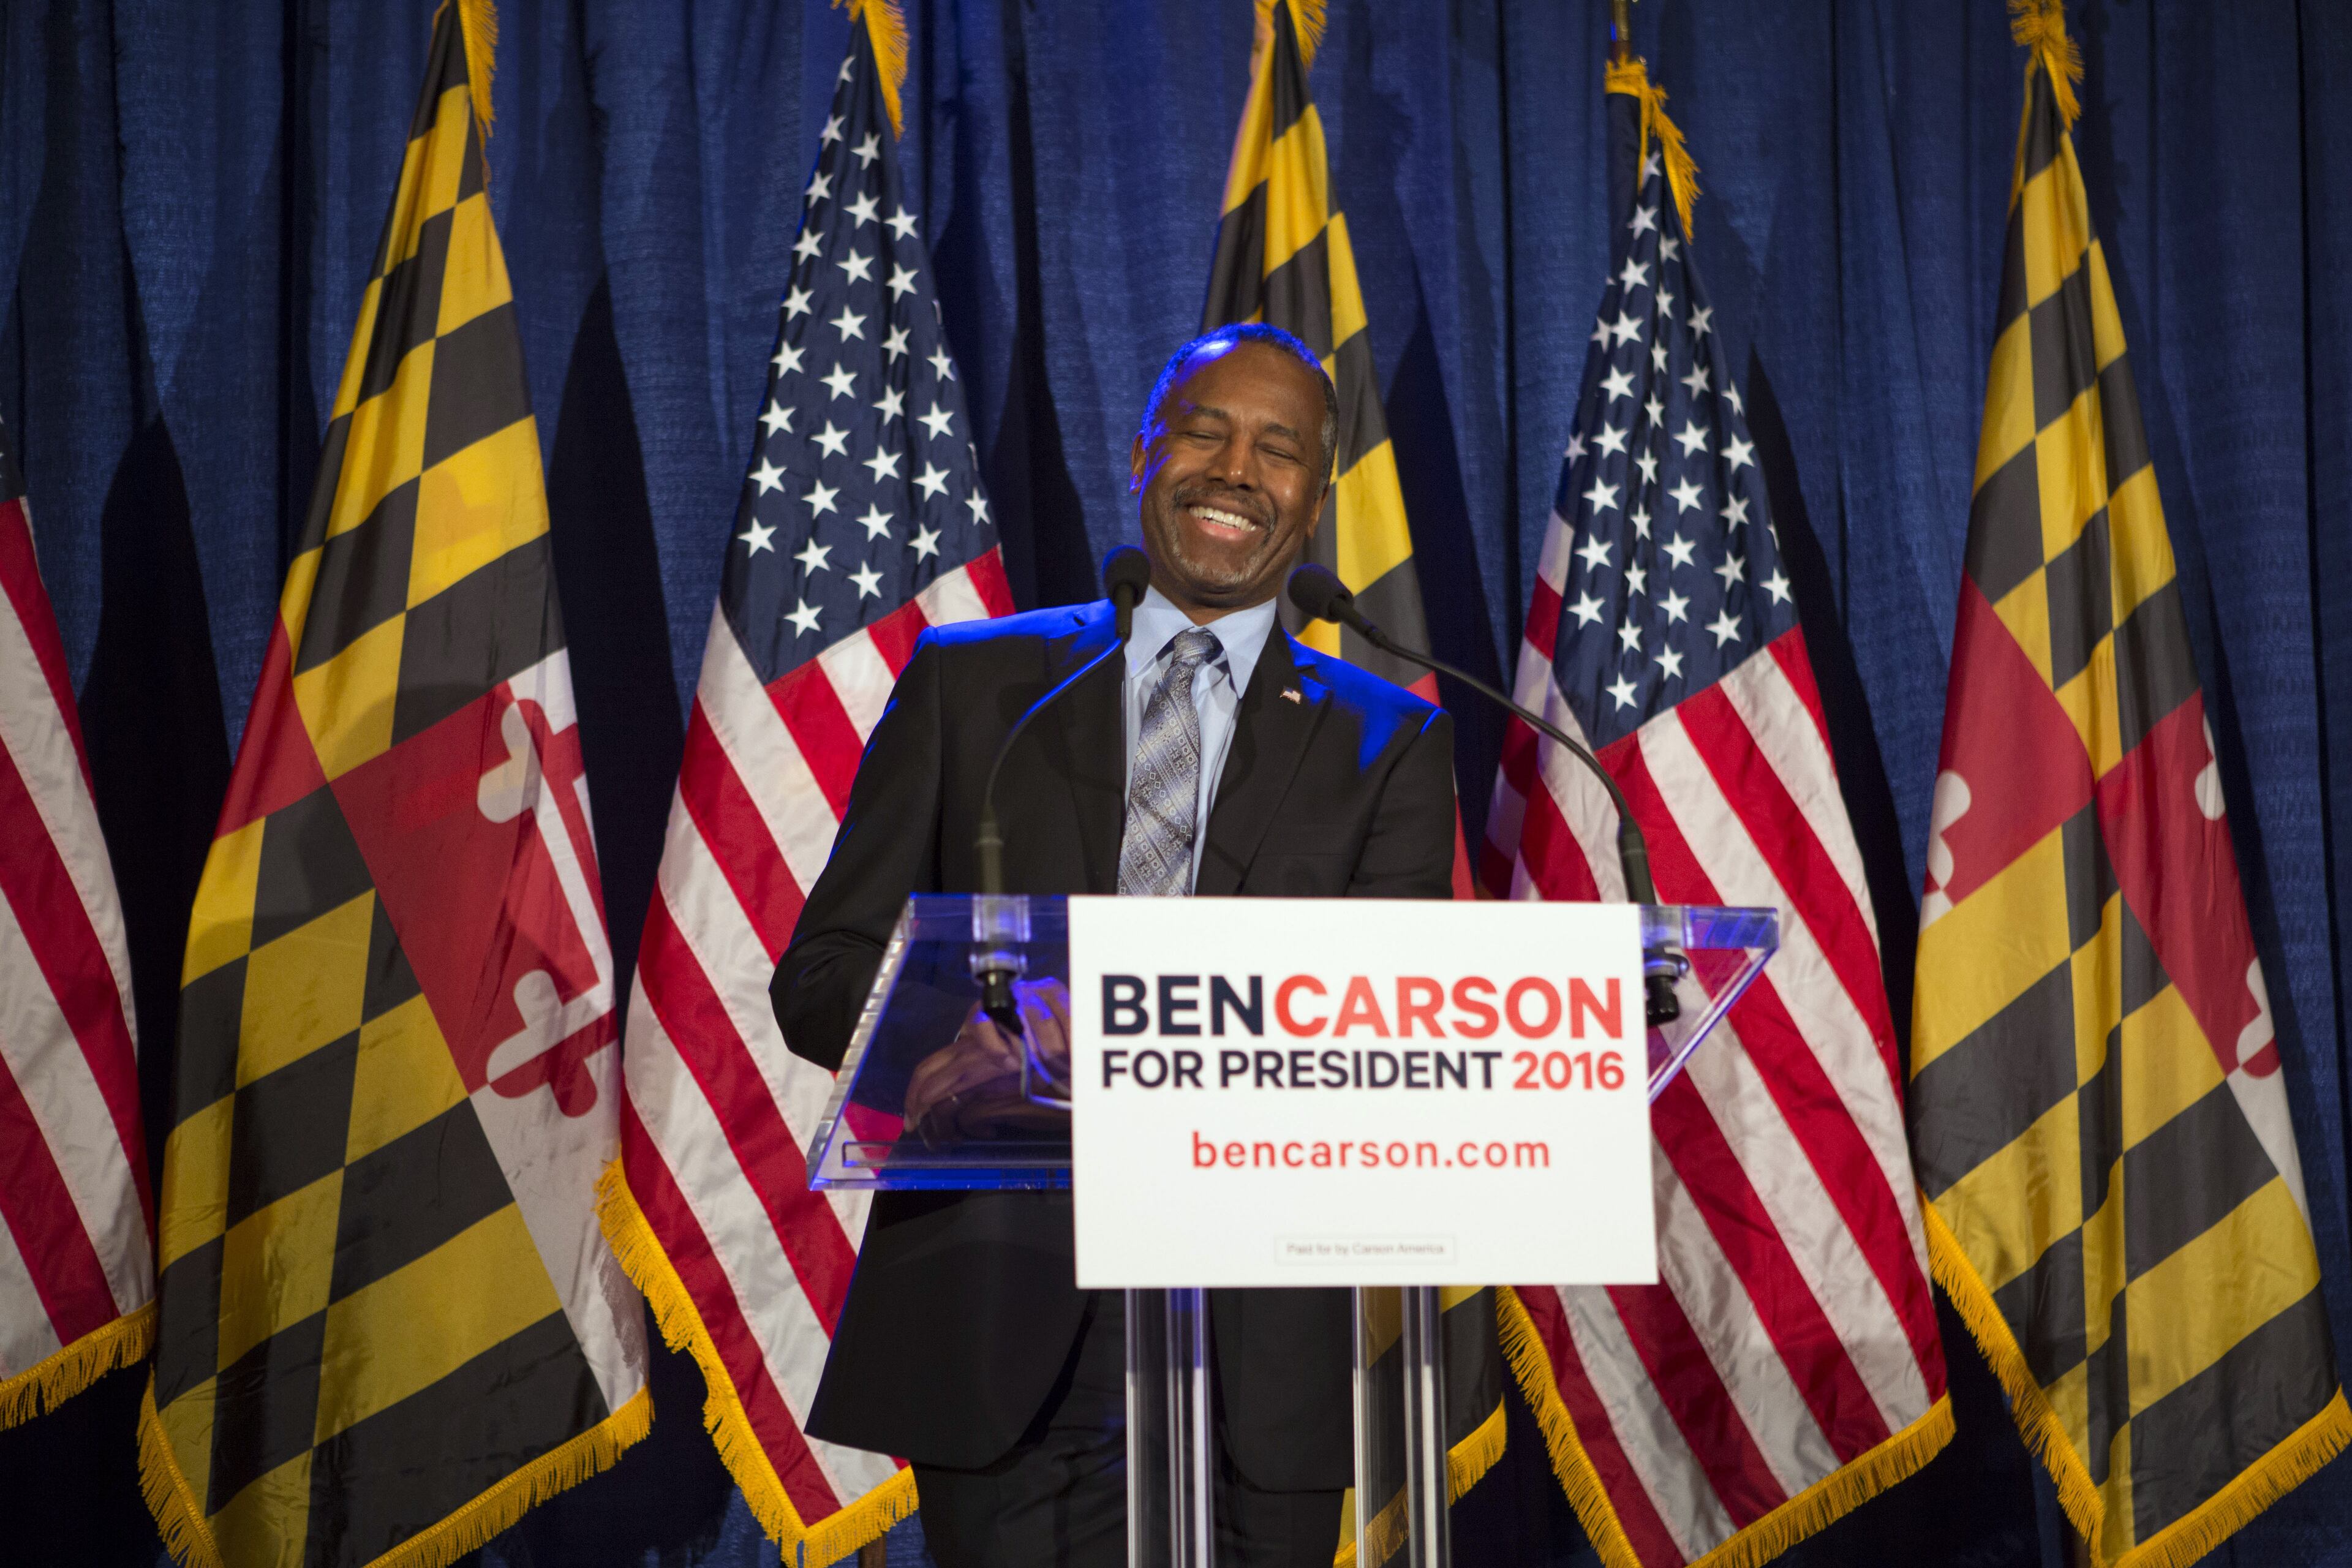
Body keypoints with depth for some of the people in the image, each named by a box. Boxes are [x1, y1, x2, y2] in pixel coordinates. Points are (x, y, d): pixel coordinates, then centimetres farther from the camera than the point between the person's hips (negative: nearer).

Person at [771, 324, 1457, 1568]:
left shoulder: (1387, 747, 10)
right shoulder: (972, 683, 10)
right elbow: (822, 975, 6)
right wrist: (977, 1028, -16)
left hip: (1254, 1358, 1)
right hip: (999, 1327, 0)